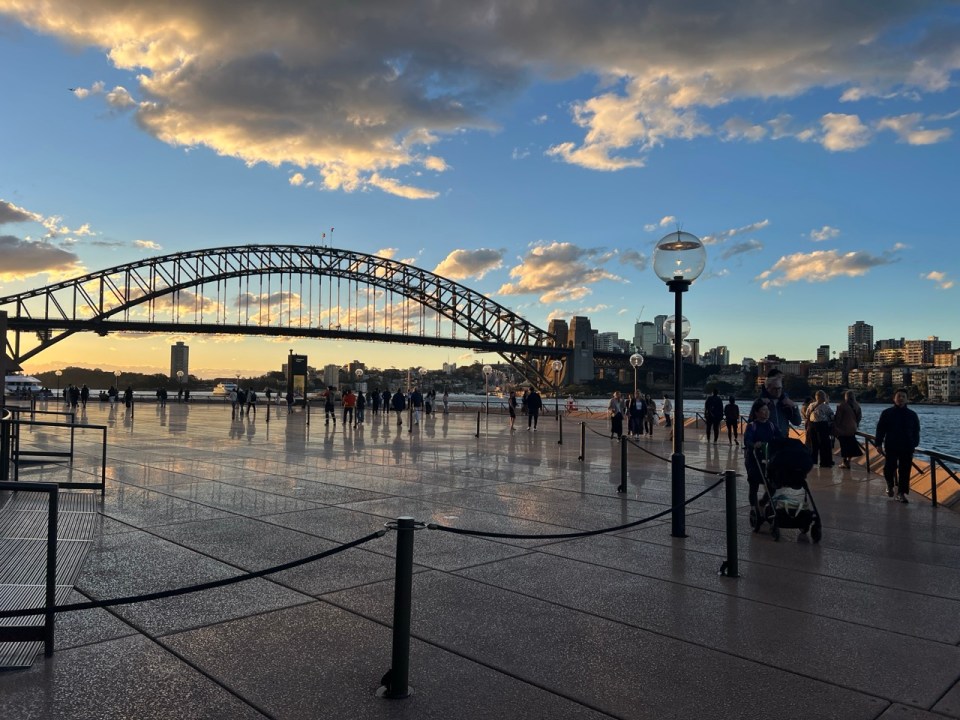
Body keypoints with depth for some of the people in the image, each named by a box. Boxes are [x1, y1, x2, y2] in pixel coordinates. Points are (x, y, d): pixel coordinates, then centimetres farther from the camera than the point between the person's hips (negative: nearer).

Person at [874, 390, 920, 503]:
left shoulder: (912, 415, 6)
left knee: (904, 471, 0)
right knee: (889, 468, 2)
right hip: (891, 447, -1)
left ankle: (901, 493, 8)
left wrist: (914, 444, 3)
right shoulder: (887, 413, -1)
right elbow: (880, 429, 0)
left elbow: (916, 431, 10)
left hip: (907, 448, 1)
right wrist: (878, 443, -4)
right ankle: (890, 486, 30)